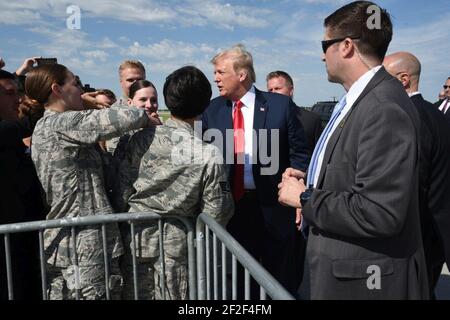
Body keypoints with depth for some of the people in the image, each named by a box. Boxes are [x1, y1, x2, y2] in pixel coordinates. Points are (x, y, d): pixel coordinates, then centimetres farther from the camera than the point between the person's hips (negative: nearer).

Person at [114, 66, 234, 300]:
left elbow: (122, 192, -2)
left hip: (136, 238, 3)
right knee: (173, 296, 15)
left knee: (135, 294, 19)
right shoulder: (209, 155, -15)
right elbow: (217, 213, -10)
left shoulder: (140, 139, -7)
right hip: (175, 245, -2)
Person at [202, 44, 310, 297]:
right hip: (232, 207, 3)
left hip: (274, 206, -3)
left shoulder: (281, 105, -6)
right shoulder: (212, 110, 4)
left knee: (282, 284, 14)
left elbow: (299, 153, -4)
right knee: (240, 281, 19)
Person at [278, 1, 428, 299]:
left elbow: (379, 213, -29)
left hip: (363, 278, -8)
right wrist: (310, 185, 1)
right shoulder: (358, 100, 6)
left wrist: (305, 198, -18)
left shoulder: (385, 107, -23)